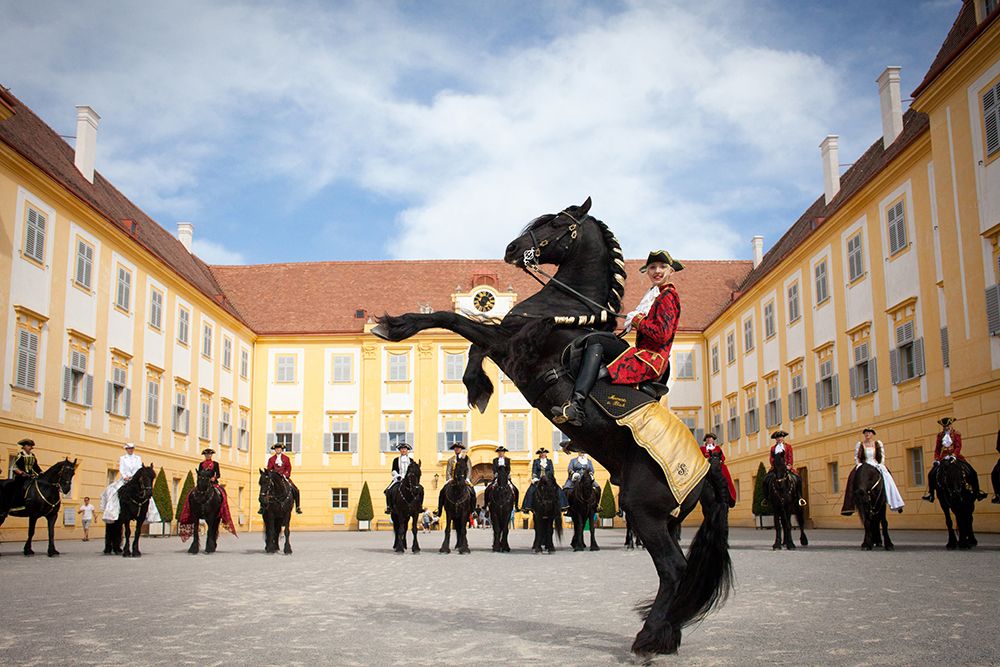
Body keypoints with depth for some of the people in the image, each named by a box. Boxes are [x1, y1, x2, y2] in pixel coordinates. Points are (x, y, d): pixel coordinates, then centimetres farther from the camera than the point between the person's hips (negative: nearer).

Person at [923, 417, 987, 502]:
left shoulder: (956, 434, 2)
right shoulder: (940, 435, 8)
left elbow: (958, 446, -10)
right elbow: (937, 449, 8)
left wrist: (954, 455, -27)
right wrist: (936, 459, -5)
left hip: (955, 456, -1)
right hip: (943, 458, 1)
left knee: (972, 473, -14)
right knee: (931, 474, -13)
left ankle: (976, 492, -1)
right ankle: (931, 494, -1)